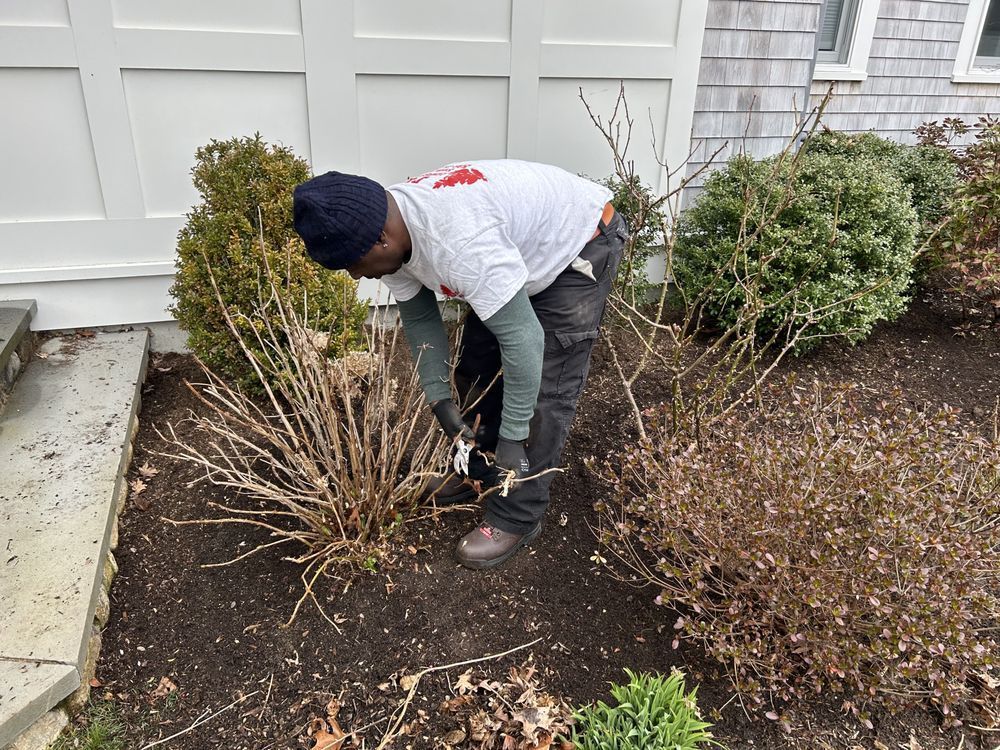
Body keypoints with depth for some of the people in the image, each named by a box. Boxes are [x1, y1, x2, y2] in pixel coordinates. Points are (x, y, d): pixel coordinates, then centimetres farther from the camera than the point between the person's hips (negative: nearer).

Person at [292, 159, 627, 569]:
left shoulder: (458, 243, -41)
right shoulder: (392, 233, -13)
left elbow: (522, 339, -37)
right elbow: (419, 317, -1)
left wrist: (512, 437, -28)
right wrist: (440, 398, -7)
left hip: (581, 245, -8)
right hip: (522, 240, 9)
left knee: (543, 392, -10)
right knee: (477, 365, 12)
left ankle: (516, 518, 4)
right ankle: (480, 472, 31)